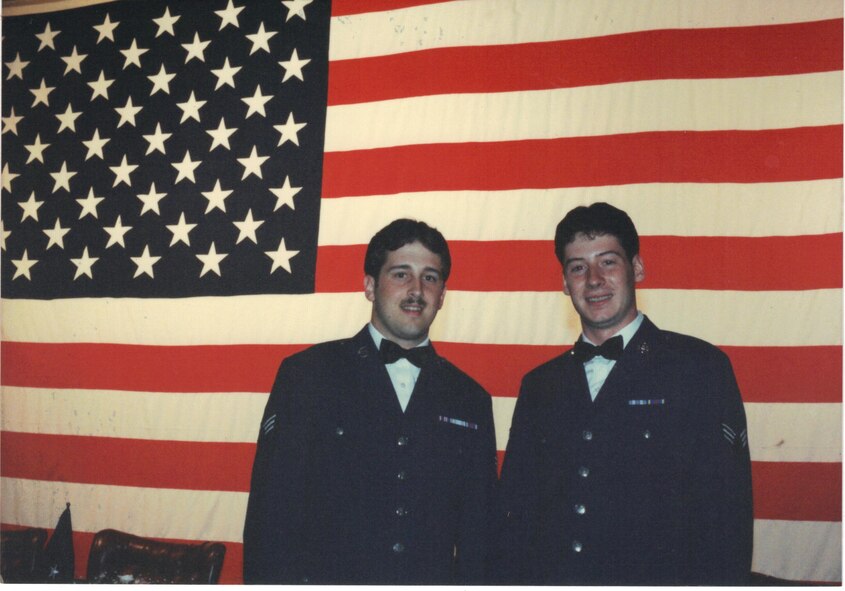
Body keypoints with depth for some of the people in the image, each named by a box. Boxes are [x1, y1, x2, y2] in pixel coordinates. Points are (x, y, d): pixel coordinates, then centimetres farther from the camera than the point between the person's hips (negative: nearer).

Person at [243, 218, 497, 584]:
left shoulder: (471, 401, 7)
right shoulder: (307, 375, -1)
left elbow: (476, 535, 8)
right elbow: (271, 512, -5)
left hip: (432, 579, 3)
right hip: (325, 576, -2)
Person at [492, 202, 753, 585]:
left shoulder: (702, 368, -1)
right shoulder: (539, 386, 12)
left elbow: (724, 511, -6)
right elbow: (515, 513, 12)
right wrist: (509, 579, 0)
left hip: (655, 577, -3)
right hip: (550, 580, 4)